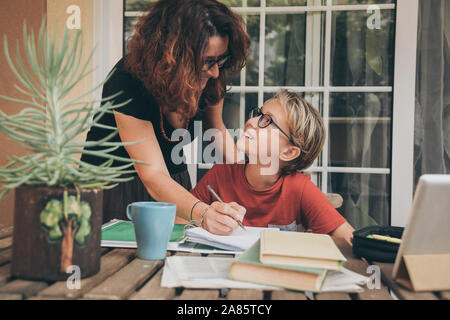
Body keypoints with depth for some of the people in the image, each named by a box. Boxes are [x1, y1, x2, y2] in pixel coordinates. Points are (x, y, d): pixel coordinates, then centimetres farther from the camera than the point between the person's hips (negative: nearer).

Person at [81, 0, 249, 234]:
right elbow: (153, 176, -34)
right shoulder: (128, 83, -29)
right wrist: (202, 213, -52)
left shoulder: (212, 78, -13)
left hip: (175, 184, 4)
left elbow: (217, 130, 7)